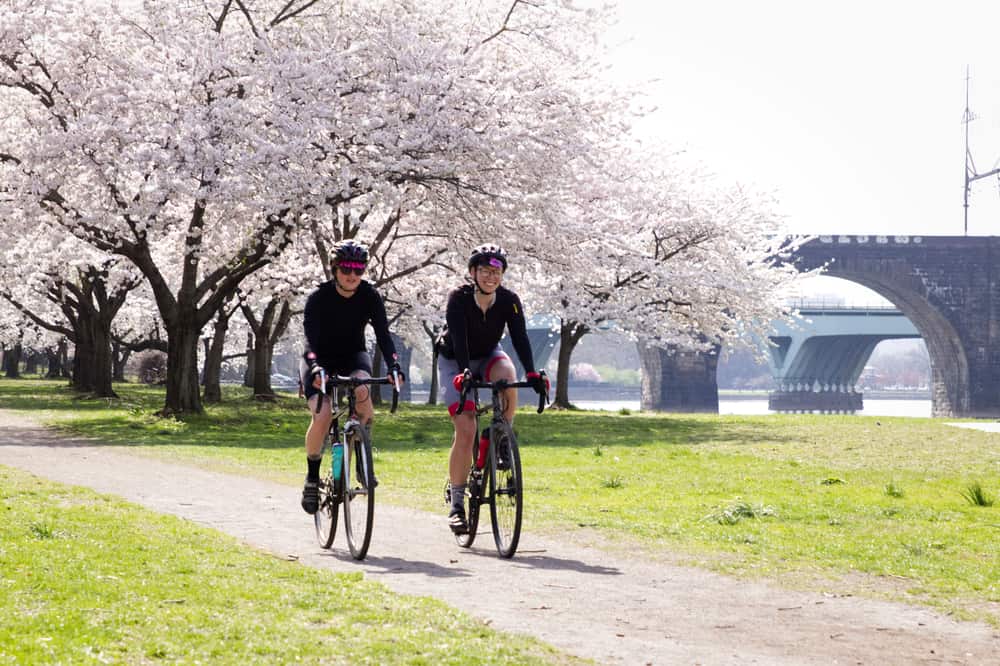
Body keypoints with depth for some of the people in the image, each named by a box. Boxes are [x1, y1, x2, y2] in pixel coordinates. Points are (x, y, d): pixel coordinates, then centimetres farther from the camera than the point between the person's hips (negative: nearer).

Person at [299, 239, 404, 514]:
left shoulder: (370, 296, -15)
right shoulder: (319, 298, -22)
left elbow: (383, 334, -22)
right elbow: (310, 339, -31)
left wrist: (393, 366, -40)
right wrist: (315, 368, -50)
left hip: (353, 355, 2)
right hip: (320, 359, -2)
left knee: (362, 390, -33)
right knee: (322, 415, -24)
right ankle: (312, 477, -3)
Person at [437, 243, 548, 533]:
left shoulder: (509, 300, -17)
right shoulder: (459, 298, -24)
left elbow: (520, 338, -26)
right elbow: (458, 338, -36)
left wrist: (532, 373, -41)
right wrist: (464, 372, -52)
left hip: (487, 356, 3)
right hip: (455, 361, -3)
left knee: (507, 376, -35)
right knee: (466, 430, -16)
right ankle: (456, 502, -6)